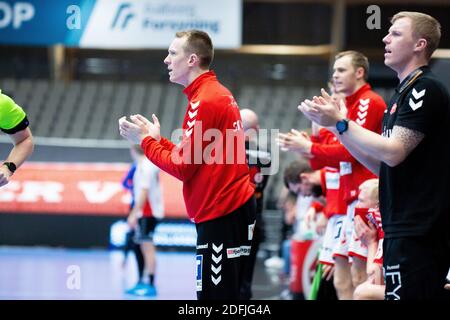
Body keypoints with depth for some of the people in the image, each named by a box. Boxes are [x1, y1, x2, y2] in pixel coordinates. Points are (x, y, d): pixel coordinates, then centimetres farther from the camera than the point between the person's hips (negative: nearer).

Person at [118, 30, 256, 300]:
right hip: (234, 208, 10)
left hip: (221, 216, -10)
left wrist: (145, 140, -2)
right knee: (224, 293, 12)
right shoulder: (218, 93, 15)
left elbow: (183, 167, -13)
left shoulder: (204, 101, -14)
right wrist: (155, 138, 13)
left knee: (214, 294, -8)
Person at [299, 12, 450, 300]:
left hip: (416, 232, -10)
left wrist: (340, 123, -14)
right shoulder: (405, 92, 21)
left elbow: (394, 153, -19)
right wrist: (336, 125, 12)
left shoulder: (425, 89, -11)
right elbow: (382, 165, 19)